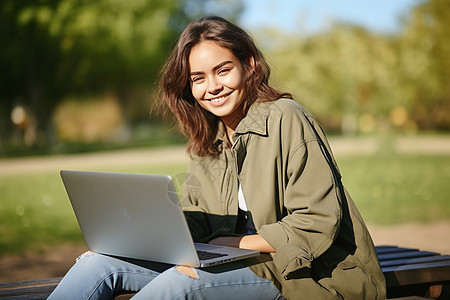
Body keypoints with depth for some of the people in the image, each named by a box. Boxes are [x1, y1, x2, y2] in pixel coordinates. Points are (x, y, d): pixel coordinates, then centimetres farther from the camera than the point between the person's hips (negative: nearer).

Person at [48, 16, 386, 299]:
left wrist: (231, 244, -17)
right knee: (102, 260, -9)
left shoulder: (286, 119, -10)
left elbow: (319, 221, -15)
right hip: (239, 263, 7)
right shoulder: (207, 141, 13)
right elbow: (193, 224, 8)